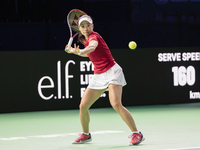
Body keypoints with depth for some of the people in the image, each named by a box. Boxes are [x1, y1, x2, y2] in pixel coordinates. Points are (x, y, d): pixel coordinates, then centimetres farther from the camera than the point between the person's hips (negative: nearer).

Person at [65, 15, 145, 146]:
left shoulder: (94, 36, -14)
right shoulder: (85, 39, 10)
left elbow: (92, 47, -40)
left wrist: (81, 52, -59)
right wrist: (74, 51, 21)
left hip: (112, 72, -8)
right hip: (98, 75, 8)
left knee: (116, 104, -26)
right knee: (83, 106, 3)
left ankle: (137, 134, -21)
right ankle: (86, 135, 25)